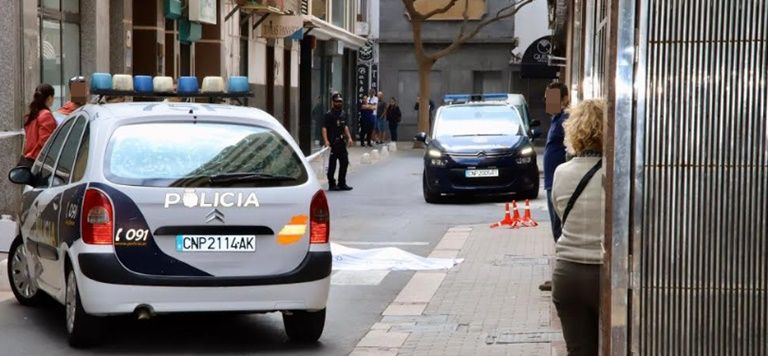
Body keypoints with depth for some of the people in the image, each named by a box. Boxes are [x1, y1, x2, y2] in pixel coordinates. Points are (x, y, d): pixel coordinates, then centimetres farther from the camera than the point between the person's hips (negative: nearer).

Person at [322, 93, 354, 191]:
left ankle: (342, 183, 19)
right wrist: (326, 141, -25)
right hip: (333, 142, -7)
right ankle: (331, 184, 6)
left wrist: (349, 138, 14)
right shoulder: (329, 115, -8)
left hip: (342, 142, 7)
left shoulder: (343, 114, 14)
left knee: (344, 162, 10)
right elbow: (324, 128, -14)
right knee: (332, 164, -1)